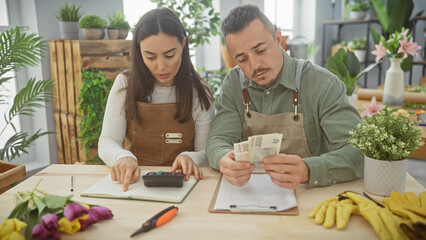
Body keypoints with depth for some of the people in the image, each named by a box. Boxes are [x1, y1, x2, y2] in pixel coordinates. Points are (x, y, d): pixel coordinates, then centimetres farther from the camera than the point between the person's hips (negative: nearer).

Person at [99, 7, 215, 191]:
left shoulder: (199, 92, -3)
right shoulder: (124, 85, -1)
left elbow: (206, 154, -1)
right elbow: (107, 142, -5)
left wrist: (190, 158, -24)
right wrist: (123, 158, -27)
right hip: (131, 181, 1)